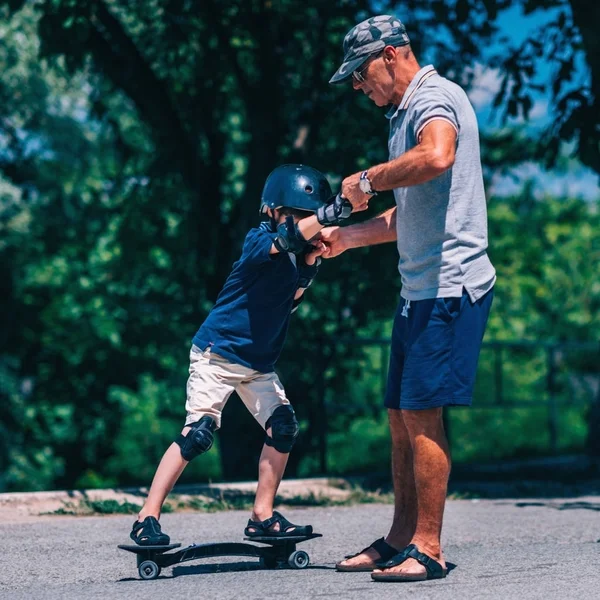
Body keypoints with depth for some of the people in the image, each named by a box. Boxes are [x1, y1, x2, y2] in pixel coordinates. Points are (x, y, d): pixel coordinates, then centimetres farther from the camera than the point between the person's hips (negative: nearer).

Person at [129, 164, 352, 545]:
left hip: (259, 363, 8)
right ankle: (147, 518, -10)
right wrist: (323, 217, -54)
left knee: (283, 428, -1)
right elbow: (286, 239, -38)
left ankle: (263, 516, 10)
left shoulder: (299, 252, 4)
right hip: (217, 353, -8)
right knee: (198, 433, -15)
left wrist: (311, 264, -15)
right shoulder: (259, 241, -17)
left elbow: (289, 301, -2)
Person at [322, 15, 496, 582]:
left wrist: (368, 179, -21)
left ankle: (427, 550, -6)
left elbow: (437, 156, -35)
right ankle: (400, 539, 19)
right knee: (401, 415, 12)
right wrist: (344, 237, 21)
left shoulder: (435, 96, -10)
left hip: (450, 285, -10)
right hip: (420, 289, 10)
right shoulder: (406, 113, 22)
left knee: (421, 413, -10)